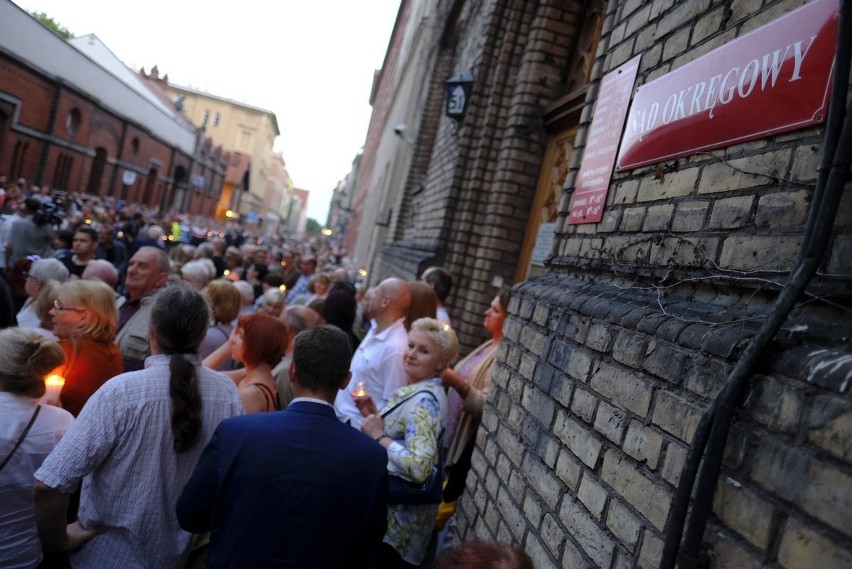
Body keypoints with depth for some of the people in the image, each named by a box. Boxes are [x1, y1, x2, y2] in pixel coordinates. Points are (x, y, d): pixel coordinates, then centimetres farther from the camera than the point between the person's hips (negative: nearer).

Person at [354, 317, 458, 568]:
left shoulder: (425, 400, -24)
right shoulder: (417, 391, 5)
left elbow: (419, 467, -34)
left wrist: (378, 435, -24)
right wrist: (374, 416, 1)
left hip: (396, 519, -9)